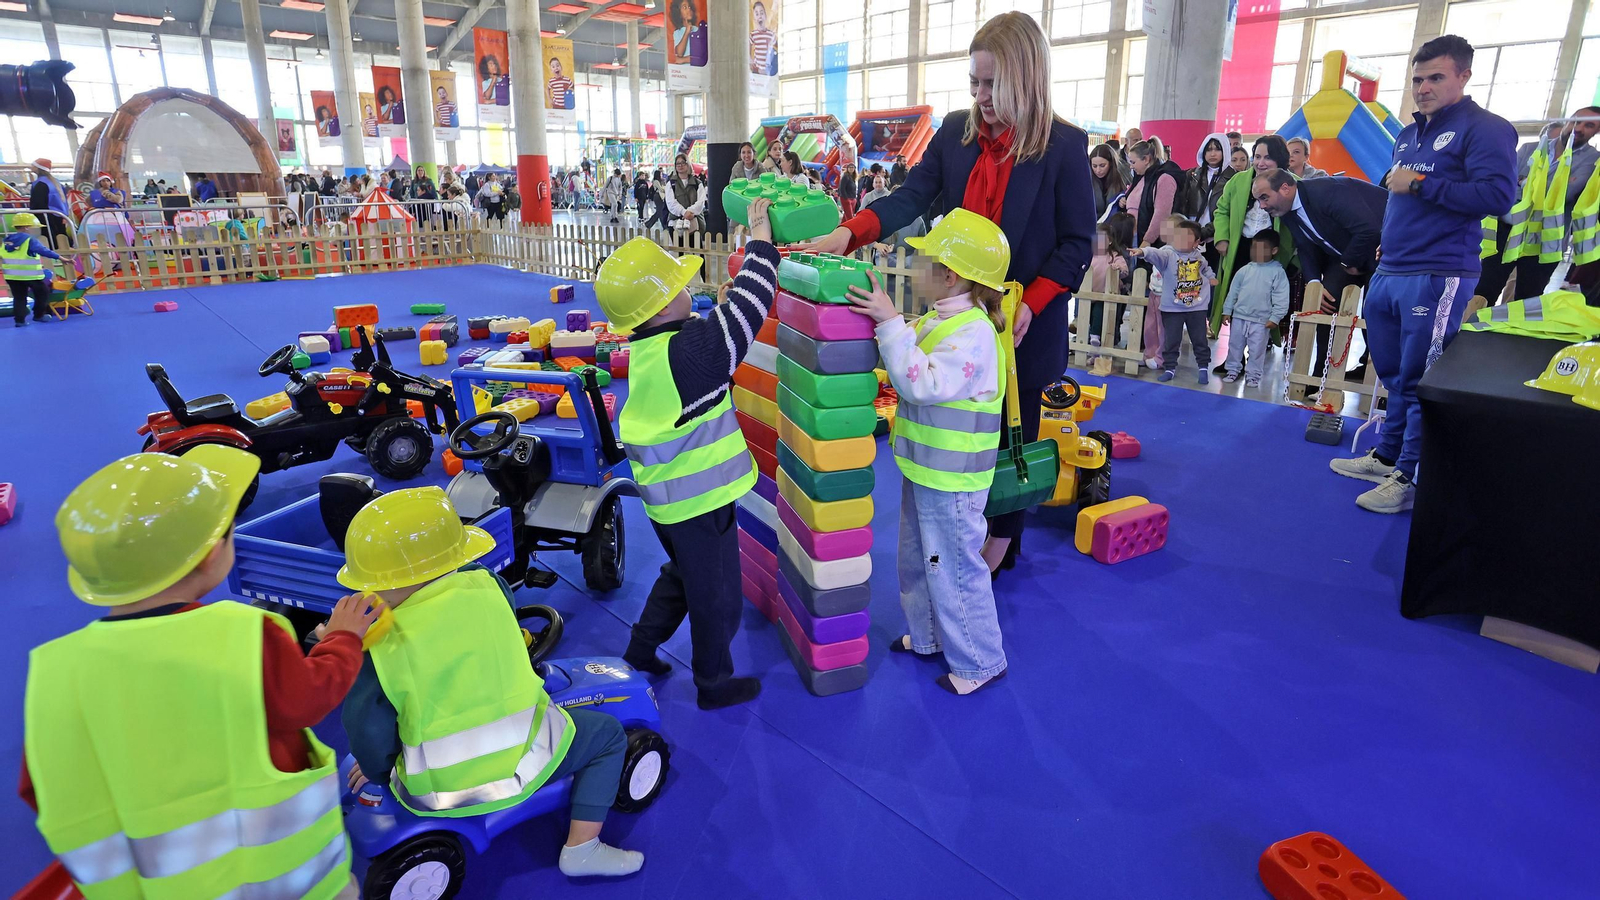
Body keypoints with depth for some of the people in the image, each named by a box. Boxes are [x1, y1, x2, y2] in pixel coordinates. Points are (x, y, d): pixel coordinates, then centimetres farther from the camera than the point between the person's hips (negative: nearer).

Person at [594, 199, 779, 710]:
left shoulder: (649, 348, 0)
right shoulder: (685, 352, -28)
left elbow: (720, 324, 10)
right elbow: (745, 307, -26)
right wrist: (761, 240, -14)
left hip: (667, 496, 9)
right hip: (699, 500, -9)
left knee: (683, 574, 32)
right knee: (716, 598, 12)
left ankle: (641, 650, 45)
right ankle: (714, 684, 32)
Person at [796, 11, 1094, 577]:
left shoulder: (1065, 147, -10)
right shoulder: (956, 131, 2)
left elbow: (1077, 243, -8)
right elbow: (912, 197, -7)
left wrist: (1029, 305, -18)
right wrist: (849, 233, -24)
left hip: (1024, 324, -3)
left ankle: (1002, 539, 31)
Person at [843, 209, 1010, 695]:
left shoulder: (974, 333, -24)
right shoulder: (936, 321, 6)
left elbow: (922, 384, -33)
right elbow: (908, 367, 18)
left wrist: (891, 323, -32)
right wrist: (886, 322, 5)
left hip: (951, 482, -10)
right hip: (924, 470, 10)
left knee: (954, 569, 3)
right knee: (918, 560, 23)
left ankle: (979, 661, 21)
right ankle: (927, 636, 42)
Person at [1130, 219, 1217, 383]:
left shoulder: (1199, 257, 2)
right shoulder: (1168, 254, -13)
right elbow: (1156, 254, -37)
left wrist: (1211, 277, 17)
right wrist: (1142, 251, -54)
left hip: (1197, 307, 3)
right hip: (1172, 308, -3)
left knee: (1200, 340, 10)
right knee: (1171, 340, 4)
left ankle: (1204, 368, 23)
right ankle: (1170, 368, 18)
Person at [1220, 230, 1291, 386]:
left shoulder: (1277, 272, -6)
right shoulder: (1244, 270, 2)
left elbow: (1281, 298, -8)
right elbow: (1233, 292, 8)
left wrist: (1275, 318, -13)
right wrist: (1227, 311, 5)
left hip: (1261, 320, -3)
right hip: (1239, 317, 3)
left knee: (1257, 350, 5)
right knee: (1235, 345, 12)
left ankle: (1253, 375, 17)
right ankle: (1233, 370, 25)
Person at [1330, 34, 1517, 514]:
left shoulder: (1485, 129, -5)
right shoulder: (1408, 135, 19)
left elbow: (1498, 196, -17)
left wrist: (1419, 185, -16)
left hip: (1438, 278, -8)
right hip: (1388, 274, 8)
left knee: (1420, 381, -4)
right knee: (1394, 376, 15)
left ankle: (1409, 478, 4)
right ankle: (1386, 457, 25)